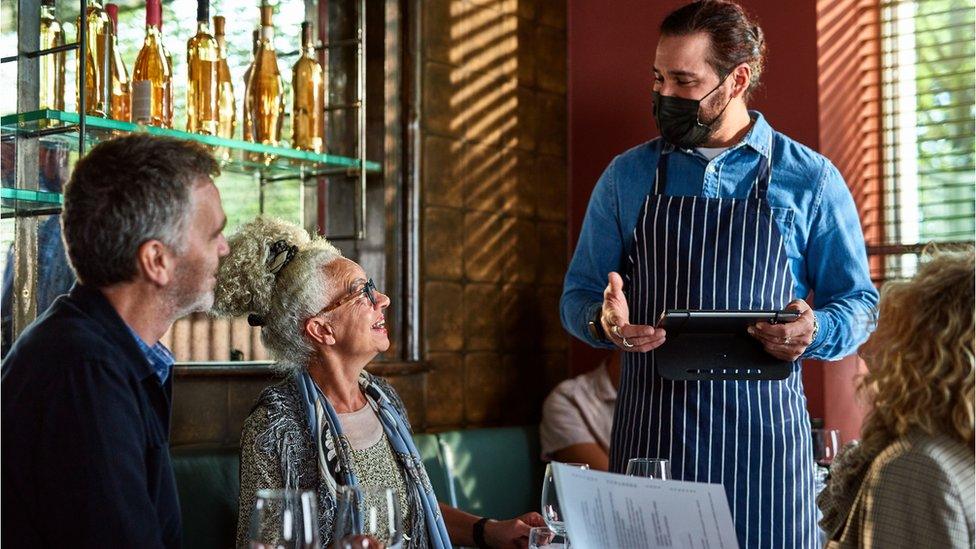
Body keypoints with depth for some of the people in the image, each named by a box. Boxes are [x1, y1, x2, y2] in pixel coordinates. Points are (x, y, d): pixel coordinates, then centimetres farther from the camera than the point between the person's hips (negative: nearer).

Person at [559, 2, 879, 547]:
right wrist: (604, 321, -11)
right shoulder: (626, 178, 9)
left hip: (765, 428, -1)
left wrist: (814, 332, -14)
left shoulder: (812, 180, 4)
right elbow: (578, 294, 12)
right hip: (653, 427, 1)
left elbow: (858, 302, 8)